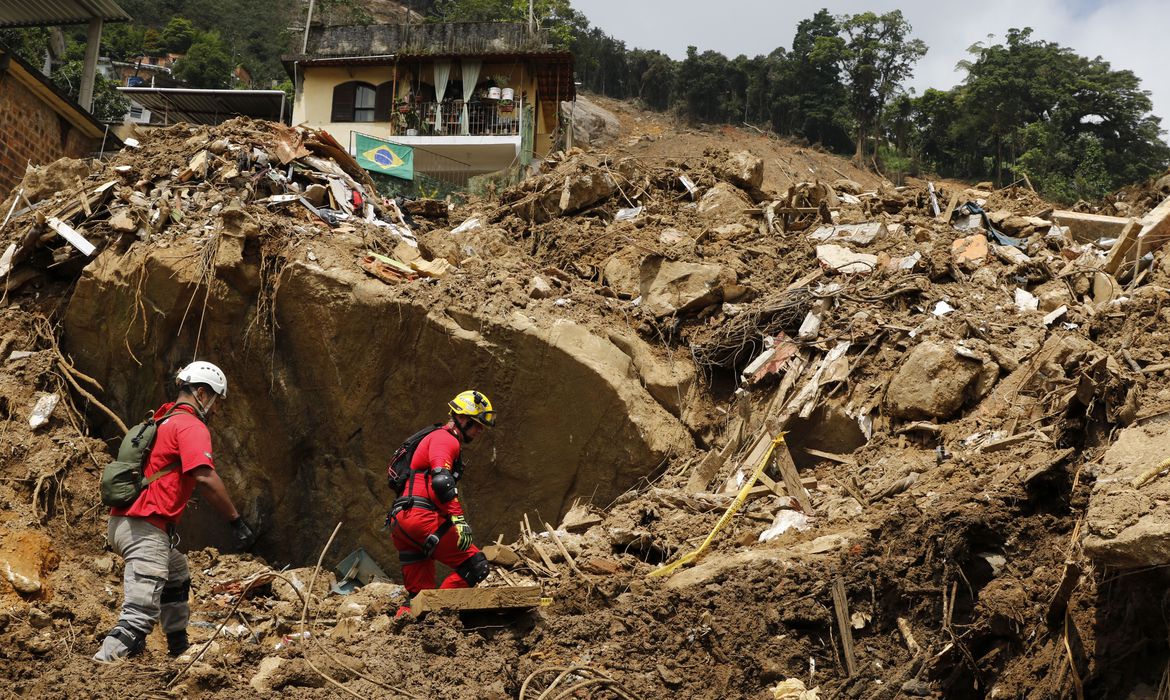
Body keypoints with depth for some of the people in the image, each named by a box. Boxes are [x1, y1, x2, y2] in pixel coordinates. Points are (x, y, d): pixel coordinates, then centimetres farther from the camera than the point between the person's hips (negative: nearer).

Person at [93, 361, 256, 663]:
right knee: (141, 614, -16)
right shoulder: (191, 426, -9)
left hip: (122, 521, 11)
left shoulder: (162, 421, 20)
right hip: (145, 528, -11)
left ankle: (180, 649, 44)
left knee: (177, 578, 33)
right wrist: (237, 521, -18)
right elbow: (205, 477, -22)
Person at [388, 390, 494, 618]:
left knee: (419, 595, 12)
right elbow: (441, 481, -21)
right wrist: (459, 520, -27)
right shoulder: (446, 439, -3)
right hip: (420, 516, -10)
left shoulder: (440, 439, 31)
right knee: (476, 566, -12)